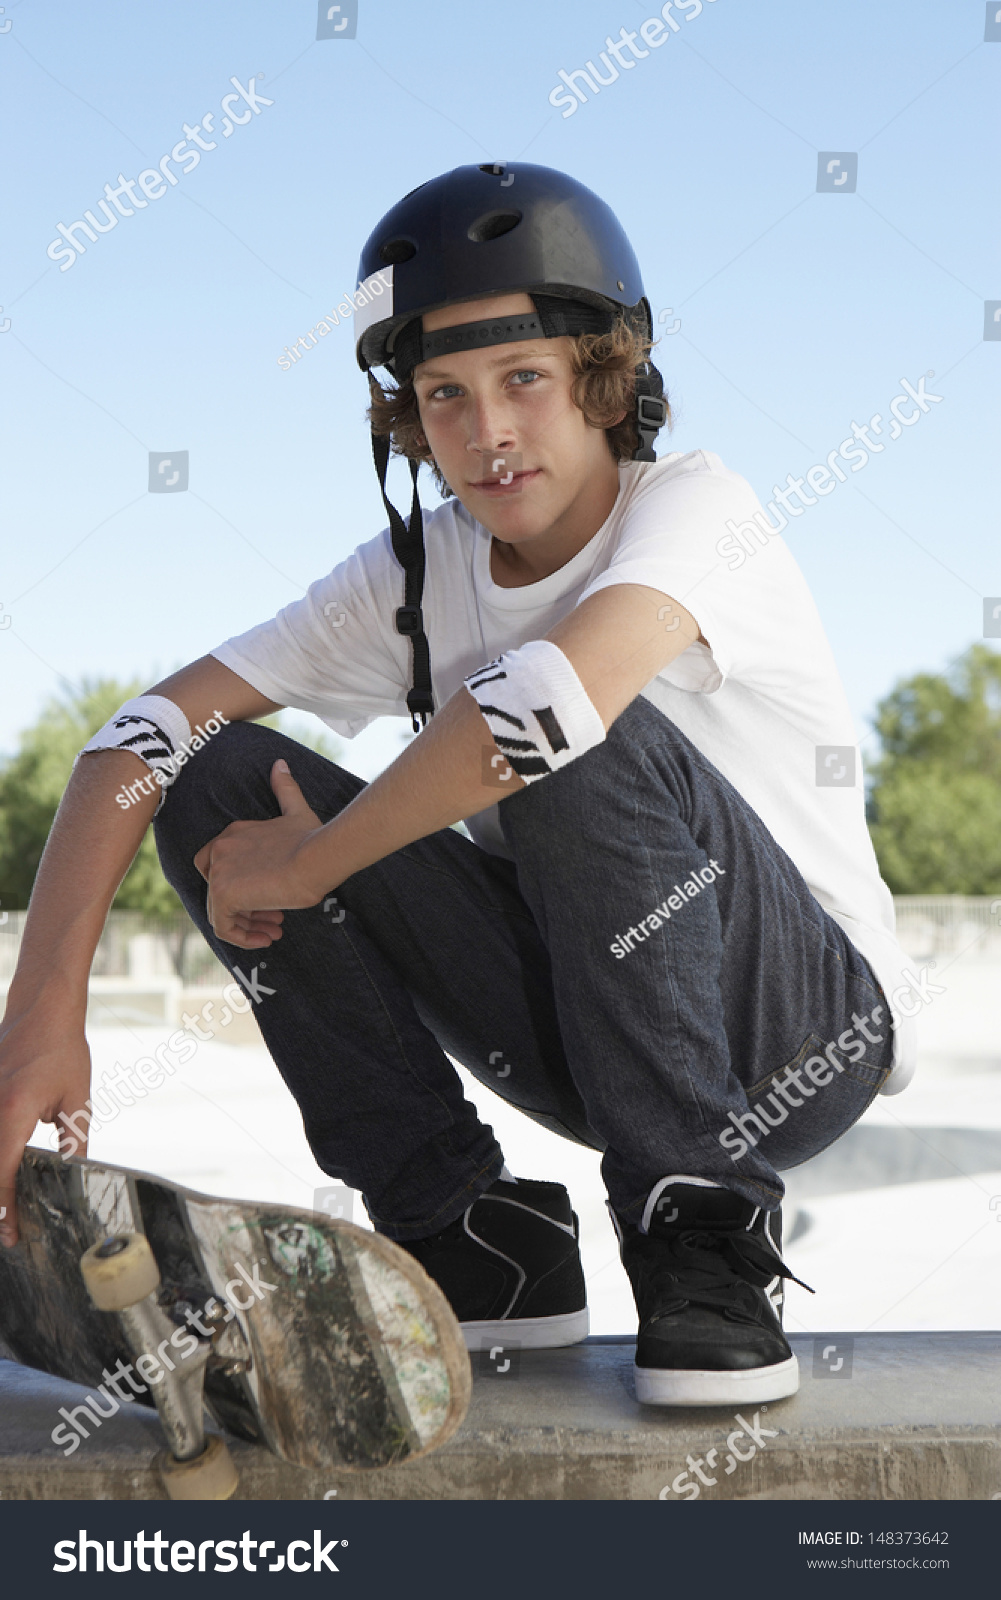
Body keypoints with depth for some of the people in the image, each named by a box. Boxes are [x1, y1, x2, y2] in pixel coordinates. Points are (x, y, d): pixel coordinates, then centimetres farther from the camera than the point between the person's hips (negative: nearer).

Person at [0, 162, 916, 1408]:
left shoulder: (693, 507, -18)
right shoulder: (416, 574, -3)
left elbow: (549, 697, -39)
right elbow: (148, 730, -10)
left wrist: (304, 864, -25)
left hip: (807, 1021, -5)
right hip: (579, 1015, 6)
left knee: (591, 740, -34)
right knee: (220, 783, -11)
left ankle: (703, 1228, -18)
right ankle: (475, 1240, -5)